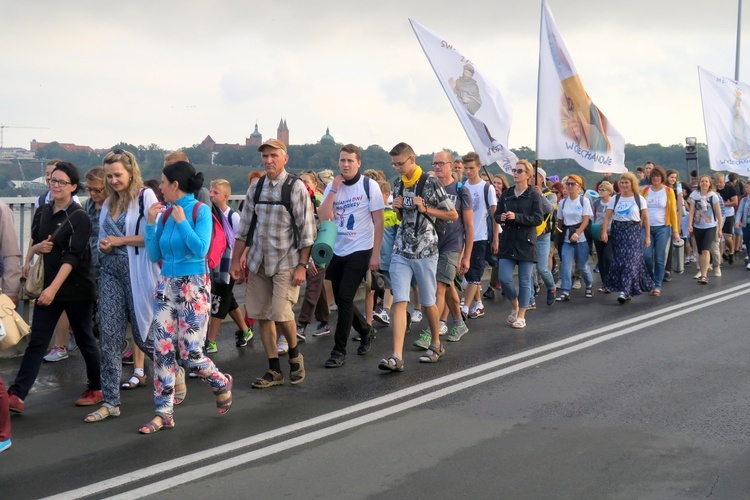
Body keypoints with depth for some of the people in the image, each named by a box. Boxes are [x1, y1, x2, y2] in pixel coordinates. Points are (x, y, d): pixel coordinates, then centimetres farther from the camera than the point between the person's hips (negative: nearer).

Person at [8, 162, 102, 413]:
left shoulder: (79, 217, -10)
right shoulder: (42, 212, 8)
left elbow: (73, 256, -18)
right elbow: (33, 243, 19)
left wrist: (54, 288, -27)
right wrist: (37, 249, -6)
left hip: (77, 288, -5)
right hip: (47, 285, 5)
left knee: (84, 339, 7)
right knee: (36, 341, -1)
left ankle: (96, 388, 24)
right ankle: (16, 395, -6)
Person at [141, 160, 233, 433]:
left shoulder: (200, 211, -8)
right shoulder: (165, 213, 8)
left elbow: (201, 249, -19)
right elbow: (153, 255, 9)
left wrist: (181, 221, -15)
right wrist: (150, 222, -1)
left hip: (193, 287, -6)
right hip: (166, 285, 6)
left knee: (190, 353, -6)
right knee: (163, 350, 0)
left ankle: (222, 384, 24)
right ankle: (164, 412, 7)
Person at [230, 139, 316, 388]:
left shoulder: (296, 188, -6)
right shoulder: (255, 189, 8)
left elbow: (307, 230, -7)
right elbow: (244, 227, 14)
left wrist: (302, 266, -12)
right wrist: (236, 260, 11)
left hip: (286, 263, -5)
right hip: (258, 262, 5)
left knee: (281, 314, -15)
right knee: (262, 316, 5)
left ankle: (294, 354, 14)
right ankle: (274, 371, 15)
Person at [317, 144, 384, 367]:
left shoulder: (369, 185, -7)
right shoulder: (332, 187, 5)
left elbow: (378, 221, -7)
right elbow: (323, 217, -6)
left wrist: (375, 254, -11)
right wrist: (334, 189, -13)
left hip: (360, 251, -5)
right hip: (337, 251, 5)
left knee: (344, 297, -11)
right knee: (340, 298, 12)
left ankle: (339, 351, -2)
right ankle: (364, 329, 39)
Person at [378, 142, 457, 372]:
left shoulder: (431, 183, -8)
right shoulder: (398, 184, 9)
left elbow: (453, 215, -4)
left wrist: (425, 209, -14)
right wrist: (397, 208, 0)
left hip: (425, 251, -4)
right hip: (401, 251, 4)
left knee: (428, 302, 9)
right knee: (399, 301, -8)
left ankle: (436, 345, 32)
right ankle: (397, 357, -14)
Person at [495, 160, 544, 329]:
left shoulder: (534, 195, -4)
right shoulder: (506, 194, 9)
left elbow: (538, 219, -11)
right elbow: (496, 215, 13)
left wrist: (516, 217, -21)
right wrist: (501, 218, -10)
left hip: (526, 243, -3)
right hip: (508, 242, 3)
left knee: (524, 281, 2)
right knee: (504, 278, -3)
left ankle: (521, 316, 13)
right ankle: (515, 306, 24)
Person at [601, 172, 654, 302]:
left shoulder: (639, 199, 2)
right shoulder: (615, 199, 8)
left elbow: (645, 219, 1)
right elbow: (607, 216, 0)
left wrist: (648, 236, -3)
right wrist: (604, 231, -15)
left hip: (633, 231, -3)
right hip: (617, 231, 3)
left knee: (630, 261, -10)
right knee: (619, 261, 3)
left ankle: (625, 291, -14)